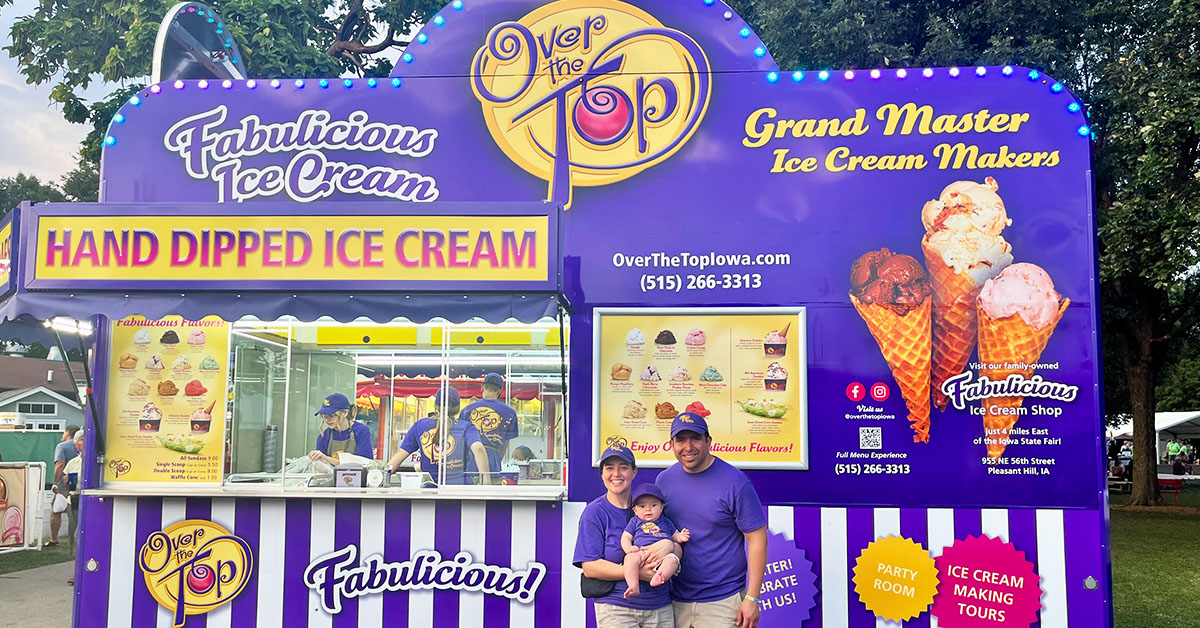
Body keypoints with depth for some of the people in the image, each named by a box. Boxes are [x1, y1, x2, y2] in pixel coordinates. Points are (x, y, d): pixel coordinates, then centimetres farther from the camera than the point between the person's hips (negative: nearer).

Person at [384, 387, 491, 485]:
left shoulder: (420, 426, 11)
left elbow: (401, 453, 9)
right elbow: (478, 448, -14)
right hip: (460, 485, -2)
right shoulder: (465, 427, 3)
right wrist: (486, 480, -19)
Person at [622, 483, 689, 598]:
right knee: (631, 558, -36)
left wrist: (681, 537, 7)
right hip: (642, 553, -1)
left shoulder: (665, 522, 29)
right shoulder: (635, 522, 25)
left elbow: (675, 536, 31)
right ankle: (634, 587, -46)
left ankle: (657, 579, -56)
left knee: (673, 559, -34)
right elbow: (626, 537, 18)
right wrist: (629, 548, -4)